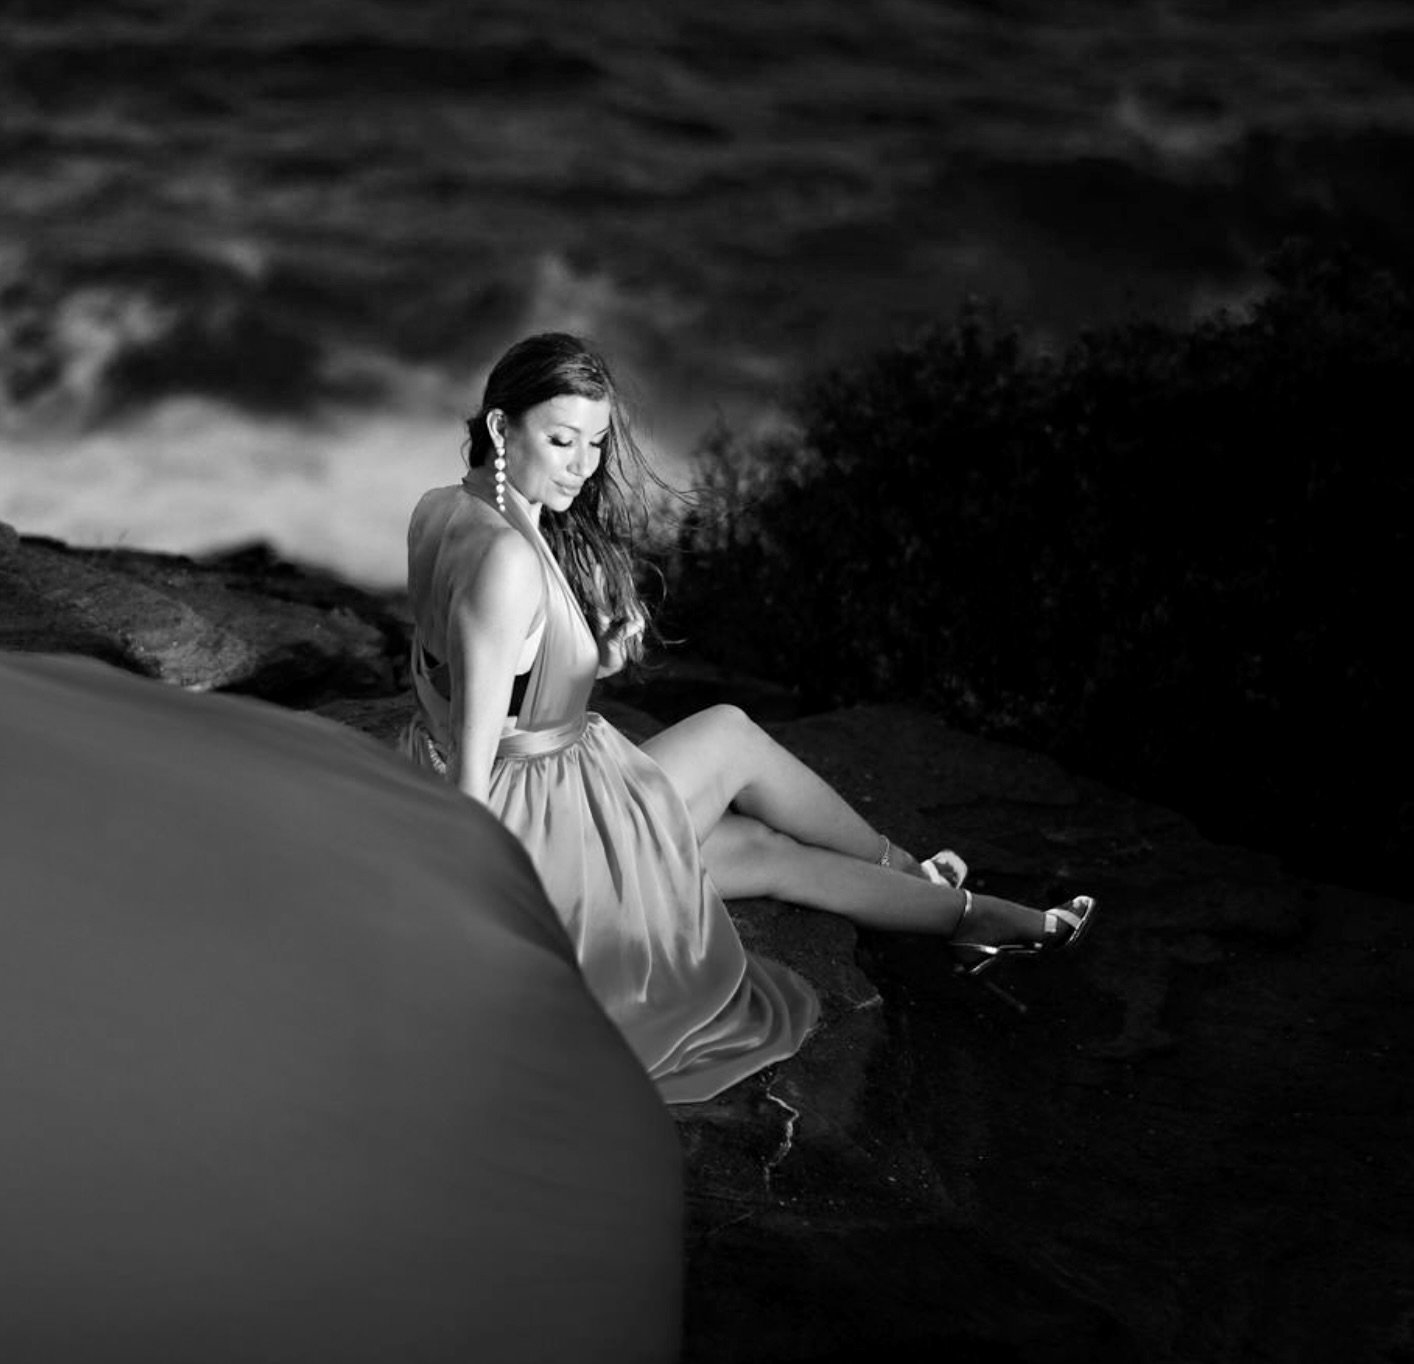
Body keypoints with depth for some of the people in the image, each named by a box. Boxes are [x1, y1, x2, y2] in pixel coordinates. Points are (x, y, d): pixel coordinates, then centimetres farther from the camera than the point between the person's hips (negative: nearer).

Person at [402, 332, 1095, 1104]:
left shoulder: (441, 510, 0)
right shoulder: (508, 562, -29)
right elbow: (475, 752, -27)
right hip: (524, 830, -9)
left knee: (760, 847, 16)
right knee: (731, 736, 7)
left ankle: (964, 914, 30)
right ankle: (906, 868, 29)